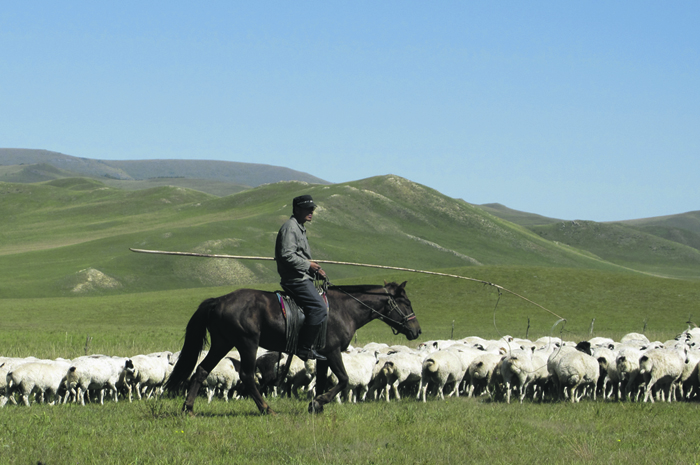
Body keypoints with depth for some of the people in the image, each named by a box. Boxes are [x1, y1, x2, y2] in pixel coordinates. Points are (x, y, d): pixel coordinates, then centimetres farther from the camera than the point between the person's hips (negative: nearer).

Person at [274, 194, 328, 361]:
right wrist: (308, 265, -16)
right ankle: (304, 348, -20)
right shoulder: (290, 227, -12)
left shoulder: (299, 228, 22)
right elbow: (287, 255, -23)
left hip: (302, 277, 11)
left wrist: (315, 270, 17)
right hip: (295, 279, -11)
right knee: (319, 308, -21)